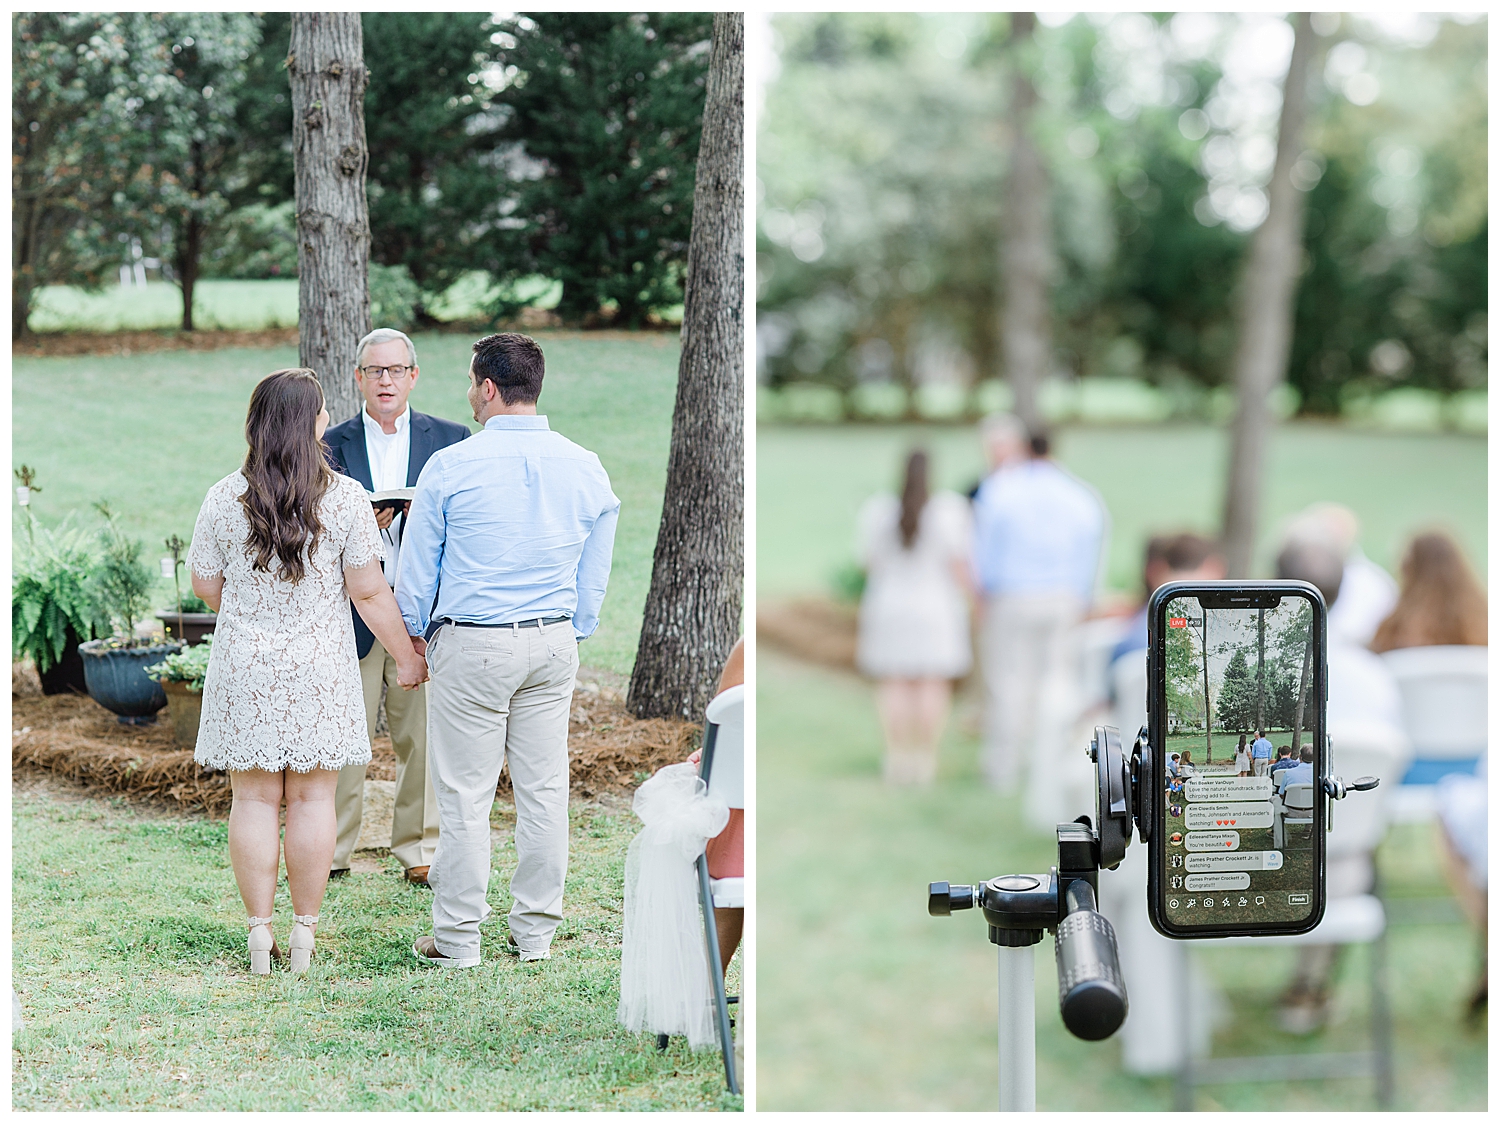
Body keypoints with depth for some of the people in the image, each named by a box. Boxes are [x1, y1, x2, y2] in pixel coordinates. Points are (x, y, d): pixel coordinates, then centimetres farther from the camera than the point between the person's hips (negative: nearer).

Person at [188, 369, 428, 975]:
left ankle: (260, 933, 12)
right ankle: (304, 932, 14)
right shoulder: (346, 498, -10)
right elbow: (369, 593, -7)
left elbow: (204, 585, 5)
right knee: (311, 798, 8)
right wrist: (406, 657, 5)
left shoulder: (225, 498, -6)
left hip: (244, 661, 1)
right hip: (320, 663, -1)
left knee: (254, 798, 8)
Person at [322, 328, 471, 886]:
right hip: (352, 609, 0)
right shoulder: (333, 444, 7)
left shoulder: (450, 439, 8)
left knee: (423, 736, 4)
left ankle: (420, 851, 14)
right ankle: (331, 853, 11)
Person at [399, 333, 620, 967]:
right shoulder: (585, 468, 2)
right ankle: (535, 932, 17)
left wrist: (417, 635, 16)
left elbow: (417, 565, 1)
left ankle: (456, 939, 8)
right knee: (545, 788, 9)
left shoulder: (450, 466, -9)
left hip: (471, 646, -4)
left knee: (465, 795, 2)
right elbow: (594, 575, 9)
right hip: (554, 643, 4)